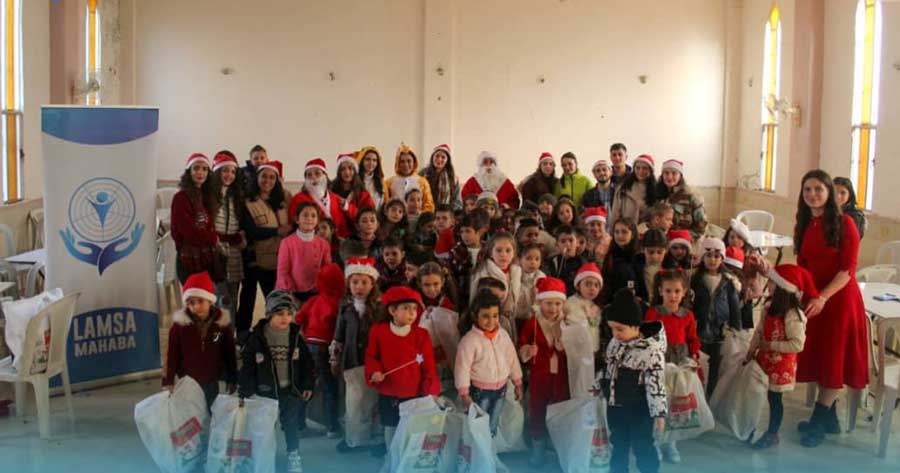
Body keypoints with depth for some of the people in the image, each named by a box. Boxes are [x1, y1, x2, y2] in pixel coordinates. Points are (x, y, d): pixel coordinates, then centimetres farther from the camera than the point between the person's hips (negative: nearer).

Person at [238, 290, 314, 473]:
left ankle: (294, 457, 25)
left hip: (290, 390, 1)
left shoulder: (296, 336, -5)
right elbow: (247, 365, -9)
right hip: (265, 391, -1)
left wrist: (307, 385, 2)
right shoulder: (257, 337, -12)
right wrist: (247, 391, -9)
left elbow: (306, 362, 3)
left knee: (291, 424, 9)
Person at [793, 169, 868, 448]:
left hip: (839, 299, -6)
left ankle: (818, 423, 11)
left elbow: (848, 269, -15)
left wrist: (824, 297, -24)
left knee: (834, 362, 3)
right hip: (813, 300, 6)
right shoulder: (803, 227, 7)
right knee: (818, 358, 10)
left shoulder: (844, 223, -11)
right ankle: (829, 418, 24)